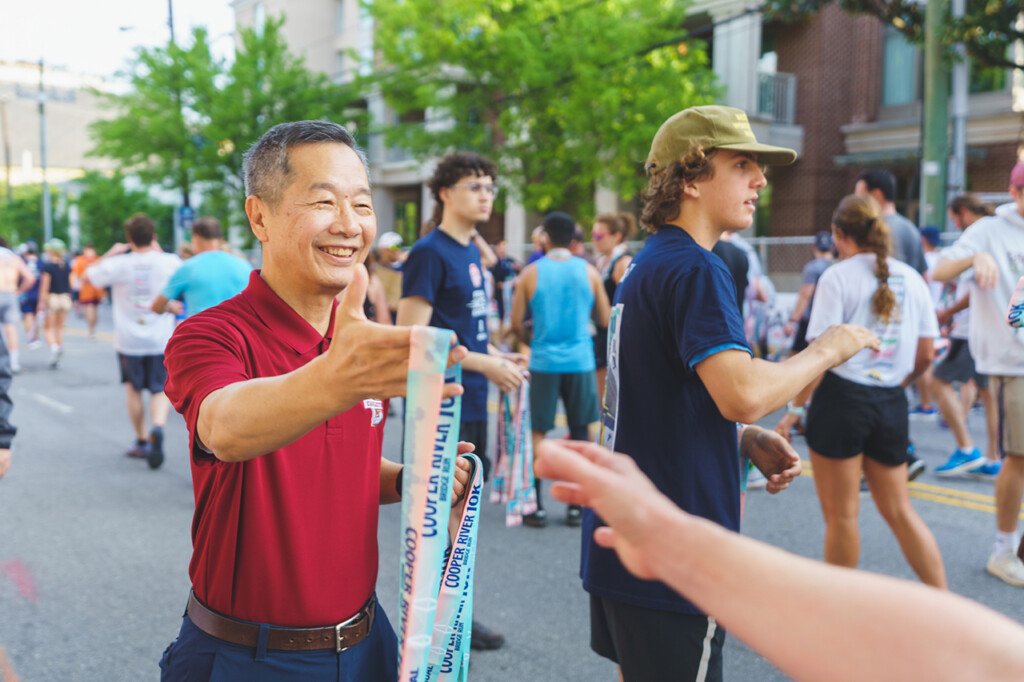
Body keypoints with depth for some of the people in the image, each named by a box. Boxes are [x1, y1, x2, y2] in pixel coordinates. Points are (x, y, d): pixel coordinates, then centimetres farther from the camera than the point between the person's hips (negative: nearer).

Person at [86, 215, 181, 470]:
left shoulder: (118, 264, -9)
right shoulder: (170, 262, -7)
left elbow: (89, 274, 7)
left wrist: (110, 254, 16)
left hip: (128, 341, 0)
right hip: (161, 340, 0)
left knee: (133, 389, 17)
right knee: (160, 391, 8)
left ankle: (141, 442, 23)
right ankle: (157, 428, -20)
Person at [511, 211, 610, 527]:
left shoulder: (531, 273, -3)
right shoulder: (588, 271, 1)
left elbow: (516, 323, -2)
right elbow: (604, 320, 5)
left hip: (544, 361, -1)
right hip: (580, 361, 1)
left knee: (538, 433, 8)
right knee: (580, 433, 11)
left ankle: (536, 506, 10)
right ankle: (576, 506, 14)